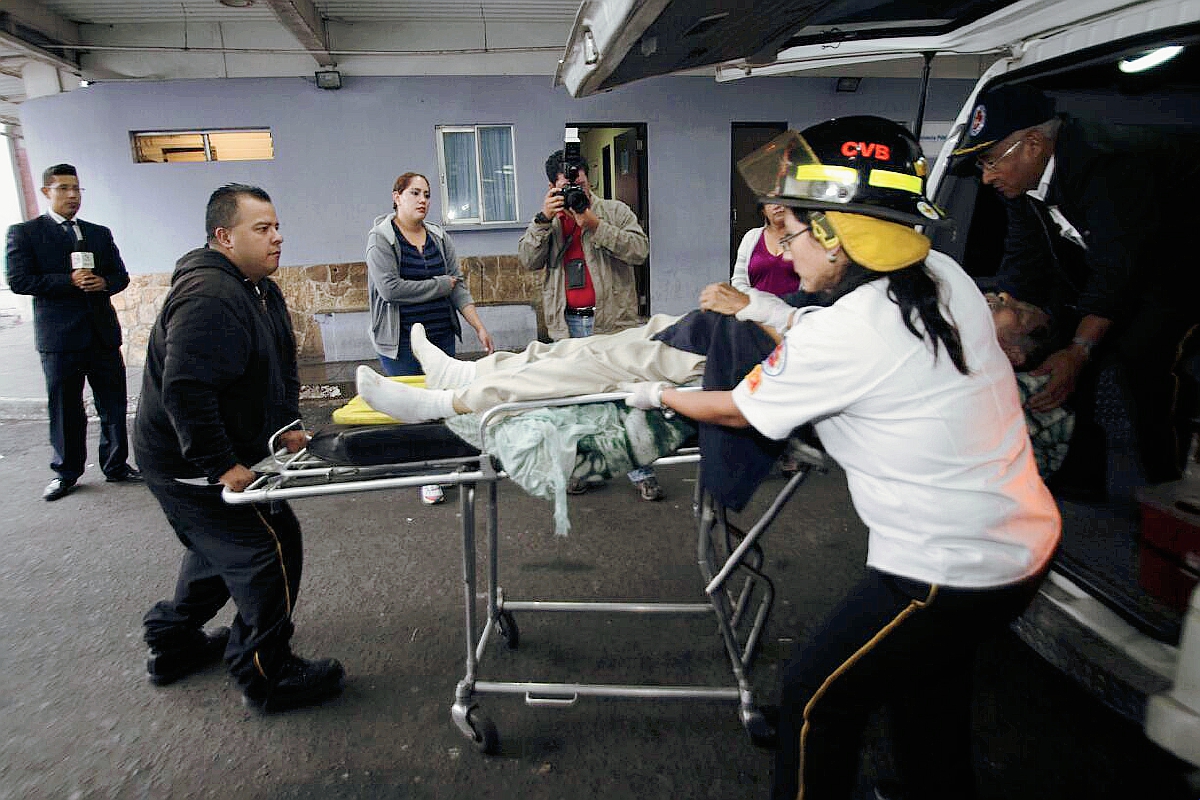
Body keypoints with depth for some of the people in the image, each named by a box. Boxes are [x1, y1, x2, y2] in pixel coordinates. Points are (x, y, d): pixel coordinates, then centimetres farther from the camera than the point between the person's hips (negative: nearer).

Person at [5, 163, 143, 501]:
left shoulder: (100, 233, 14)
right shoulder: (24, 232, 1)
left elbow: (121, 275, 14)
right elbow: (19, 280, -7)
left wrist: (104, 282, -8)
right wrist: (70, 281, -17)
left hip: (103, 333, 4)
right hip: (59, 337, -3)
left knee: (114, 406, 8)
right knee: (65, 410, 6)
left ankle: (116, 466, 21)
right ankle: (66, 473, 20)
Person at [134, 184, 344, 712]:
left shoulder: (263, 291, 8)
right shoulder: (210, 297, -26)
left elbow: (282, 367, 17)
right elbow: (186, 391, -34)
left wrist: (287, 427, 8)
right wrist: (223, 466, -31)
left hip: (208, 454, 11)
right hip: (190, 464, -11)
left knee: (220, 545, 25)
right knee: (270, 550, -7)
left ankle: (173, 644, 43)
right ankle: (266, 677, 8)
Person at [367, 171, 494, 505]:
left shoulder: (439, 238, 10)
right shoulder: (381, 239, -6)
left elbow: (458, 286, 6)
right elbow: (390, 288, -18)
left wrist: (479, 327, -2)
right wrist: (440, 285, -9)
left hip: (442, 337, 5)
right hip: (401, 342, -5)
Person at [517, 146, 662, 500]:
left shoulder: (615, 211, 3)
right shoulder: (547, 221, 13)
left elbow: (640, 249, -12)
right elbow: (528, 259, 0)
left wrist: (595, 225, -18)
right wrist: (543, 219, -12)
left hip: (612, 321, -3)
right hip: (567, 324, 3)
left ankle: (641, 472, 9)